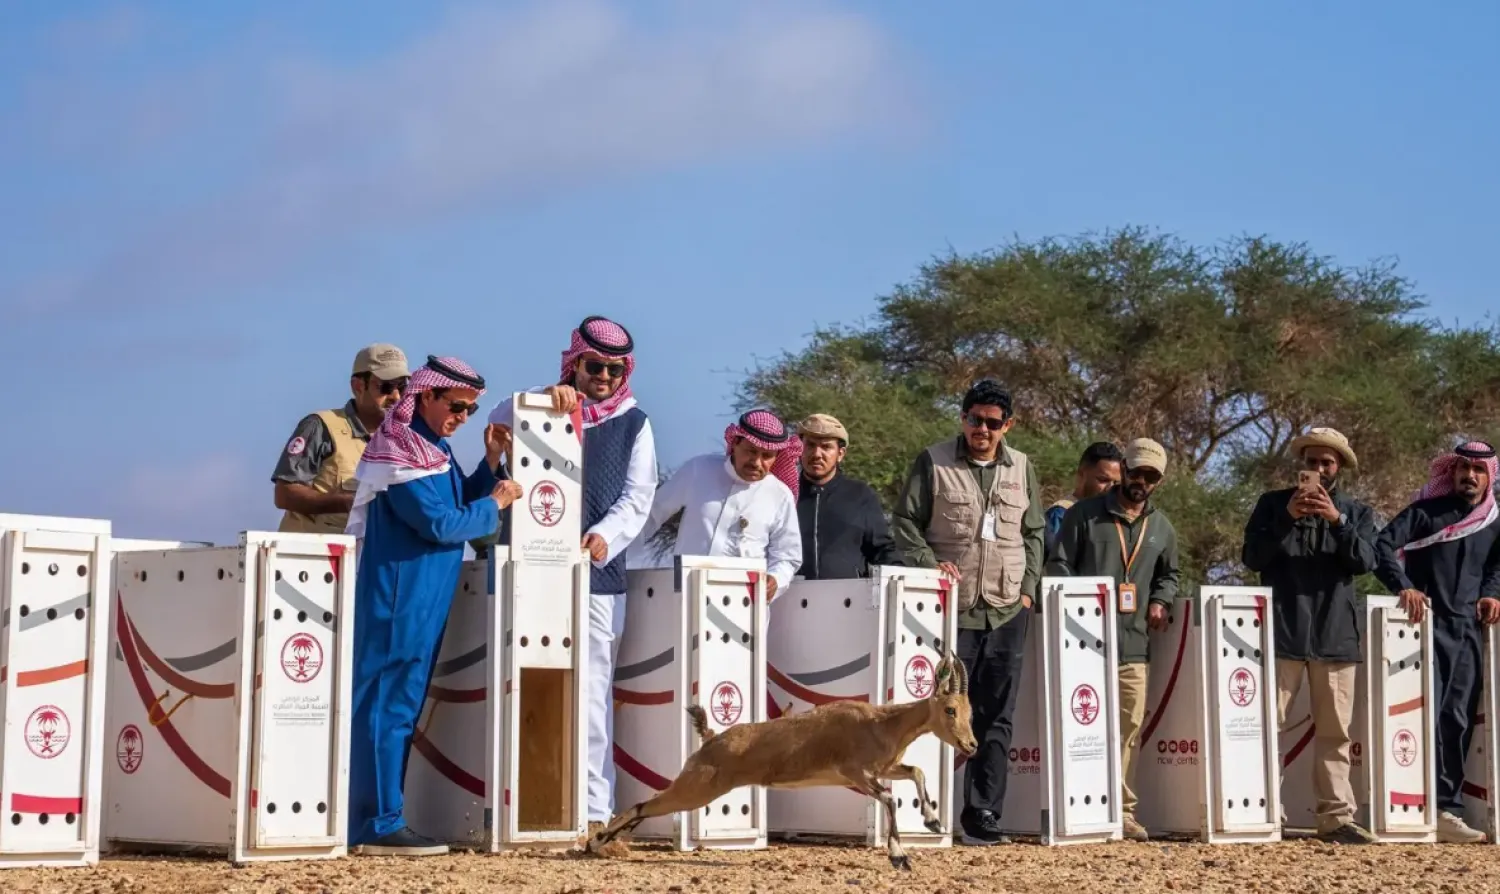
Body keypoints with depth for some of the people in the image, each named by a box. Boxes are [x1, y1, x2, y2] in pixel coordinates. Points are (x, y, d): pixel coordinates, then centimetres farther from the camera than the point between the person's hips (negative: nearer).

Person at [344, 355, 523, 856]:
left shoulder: (434, 447, 15)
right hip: (396, 601, -10)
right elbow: (440, 524, -18)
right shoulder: (399, 451, -14)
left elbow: (459, 506, 16)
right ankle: (377, 826, -7)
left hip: (422, 602, 10)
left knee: (401, 708, 11)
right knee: (387, 708, -9)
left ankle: (378, 817, 16)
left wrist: (492, 464, 5)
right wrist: (495, 503, -6)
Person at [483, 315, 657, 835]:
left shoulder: (634, 423, 12)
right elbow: (500, 419, -6)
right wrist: (547, 398, -23)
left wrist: (605, 534, -14)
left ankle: (595, 807, -5)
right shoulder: (548, 408, 13)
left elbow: (638, 497, 4)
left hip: (600, 573, -1)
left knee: (592, 690, -5)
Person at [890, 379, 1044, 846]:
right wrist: (930, 563, -13)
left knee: (996, 719, 4)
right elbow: (904, 522, 1)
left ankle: (982, 814, 9)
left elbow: (1033, 533, 18)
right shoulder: (933, 462, 1)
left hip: (1008, 613, 4)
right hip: (952, 610, -4)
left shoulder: (1022, 469, 12)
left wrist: (1028, 588, 7)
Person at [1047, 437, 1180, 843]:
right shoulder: (1084, 515, 4)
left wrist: (1160, 602, 11)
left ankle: (1123, 811, 7)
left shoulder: (1162, 528, 18)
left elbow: (1168, 574, 31)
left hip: (1134, 644, 4)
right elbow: (1058, 565, 2)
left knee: (1129, 729, 2)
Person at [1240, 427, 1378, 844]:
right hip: (1282, 631, -2)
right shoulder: (1273, 503, 10)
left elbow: (1366, 561, -2)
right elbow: (1252, 558, 1)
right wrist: (1287, 518, -12)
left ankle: (1337, 816, 4)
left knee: (1335, 731, 2)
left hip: (1335, 633, 2)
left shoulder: (1357, 512, 13)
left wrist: (1337, 520, -16)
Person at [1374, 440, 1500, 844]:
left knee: (1458, 721, 4)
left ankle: (1446, 810, 8)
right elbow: (1383, 545, -9)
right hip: (1426, 626, -5)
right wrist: (1403, 586, -23)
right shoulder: (1426, 511, 1)